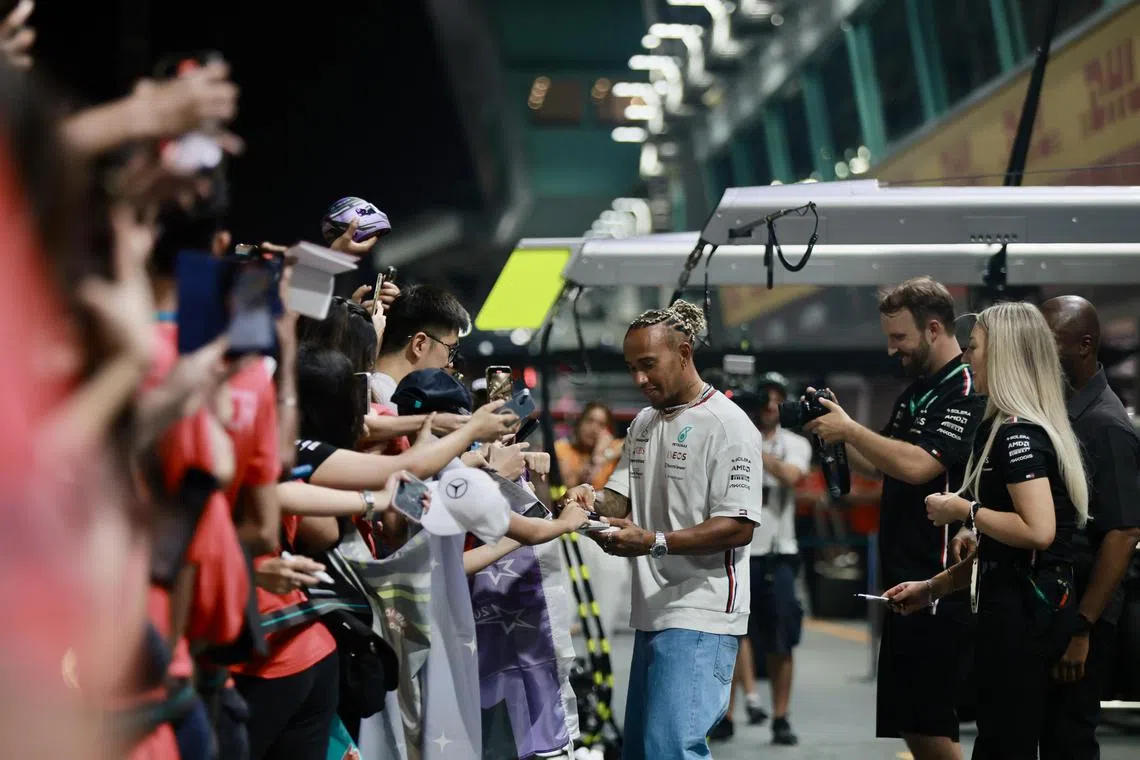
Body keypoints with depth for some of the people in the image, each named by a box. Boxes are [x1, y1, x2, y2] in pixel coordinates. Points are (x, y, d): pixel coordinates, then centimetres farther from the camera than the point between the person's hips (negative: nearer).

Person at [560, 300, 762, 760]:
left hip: (700, 618, -9)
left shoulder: (727, 425, -11)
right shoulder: (643, 423, 15)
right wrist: (592, 502, -10)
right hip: (652, 613, 9)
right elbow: (621, 498, 13)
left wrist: (654, 543, -25)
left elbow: (739, 528, -17)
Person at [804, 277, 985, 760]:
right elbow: (876, 462, 21)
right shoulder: (916, 390, 16)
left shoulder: (969, 394, -14)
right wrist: (832, 432, 4)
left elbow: (917, 465, -25)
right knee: (906, 720, 13)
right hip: (903, 579, 10)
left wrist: (848, 428, -15)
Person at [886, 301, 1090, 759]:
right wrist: (933, 588, 18)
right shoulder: (1027, 428, 16)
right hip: (1036, 606, 10)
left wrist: (964, 510, -15)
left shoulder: (1015, 432, -15)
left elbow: (1038, 532, -27)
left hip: (1020, 611, -10)